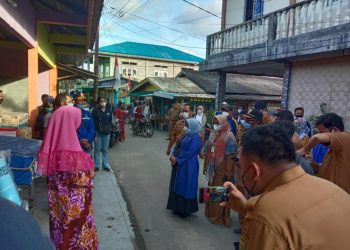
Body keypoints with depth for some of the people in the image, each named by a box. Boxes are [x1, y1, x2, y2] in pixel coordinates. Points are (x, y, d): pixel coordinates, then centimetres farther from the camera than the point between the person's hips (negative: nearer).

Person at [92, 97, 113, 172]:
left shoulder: (109, 111, 5)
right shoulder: (95, 111, -6)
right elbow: (93, 123, -8)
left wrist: (109, 128, -4)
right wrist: (94, 134, -12)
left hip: (106, 133, 3)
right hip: (98, 132, -3)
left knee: (105, 150, 12)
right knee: (97, 149, 6)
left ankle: (105, 165, 21)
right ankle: (96, 165, 15)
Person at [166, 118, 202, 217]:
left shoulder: (196, 137, -16)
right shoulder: (186, 135, 11)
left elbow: (189, 153, -21)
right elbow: (178, 146, 11)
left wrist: (177, 159, -16)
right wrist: (173, 156, -6)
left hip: (188, 166, -9)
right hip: (179, 164, 9)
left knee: (185, 187, 1)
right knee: (177, 185, 16)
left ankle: (185, 209, 16)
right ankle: (178, 207, 29)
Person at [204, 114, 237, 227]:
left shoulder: (229, 136, -14)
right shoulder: (214, 135, 8)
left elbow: (230, 156, -17)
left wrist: (228, 172, -18)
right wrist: (206, 166, 13)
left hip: (222, 170, -7)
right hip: (213, 169, 7)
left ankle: (219, 217, 20)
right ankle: (211, 212, 35)